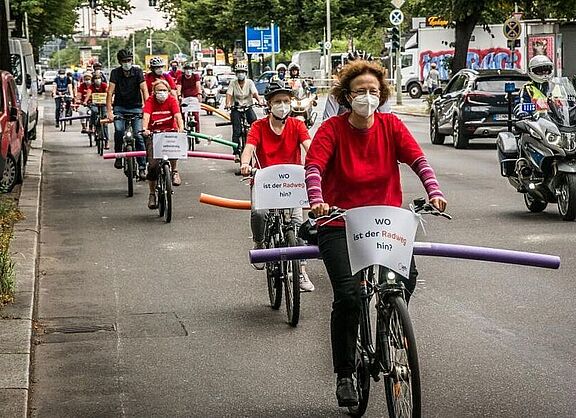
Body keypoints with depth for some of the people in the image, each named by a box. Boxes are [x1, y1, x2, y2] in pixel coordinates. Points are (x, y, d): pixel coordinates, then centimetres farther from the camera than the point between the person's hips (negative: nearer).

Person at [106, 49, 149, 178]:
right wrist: (109, 111, -24)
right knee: (119, 130, -24)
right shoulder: (115, 73, -7)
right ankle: (118, 156, -2)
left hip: (136, 107, 0)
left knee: (138, 136, -10)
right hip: (120, 107, 0)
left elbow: (144, 90, -16)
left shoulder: (138, 72, -8)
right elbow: (110, 92, -13)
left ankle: (142, 167, -3)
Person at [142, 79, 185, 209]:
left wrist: (181, 128, -40)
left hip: (170, 131, 0)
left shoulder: (172, 100, -6)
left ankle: (174, 171, -8)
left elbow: (178, 115, -21)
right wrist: (145, 129, -43)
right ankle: (152, 194, 5)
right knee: (153, 165, -11)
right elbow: (146, 116, -23)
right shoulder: (150, 101, -7)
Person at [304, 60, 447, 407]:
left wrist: (434, 192, -23)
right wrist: (317, 201, -35)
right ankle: (345, 375, 1)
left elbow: (418, 160, -5)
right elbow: (313, 167, -17)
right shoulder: (332, 128, -5)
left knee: (407, 276, -22)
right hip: (339, 225, -2)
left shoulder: (391, 126, 3)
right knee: (348, 294, -17)